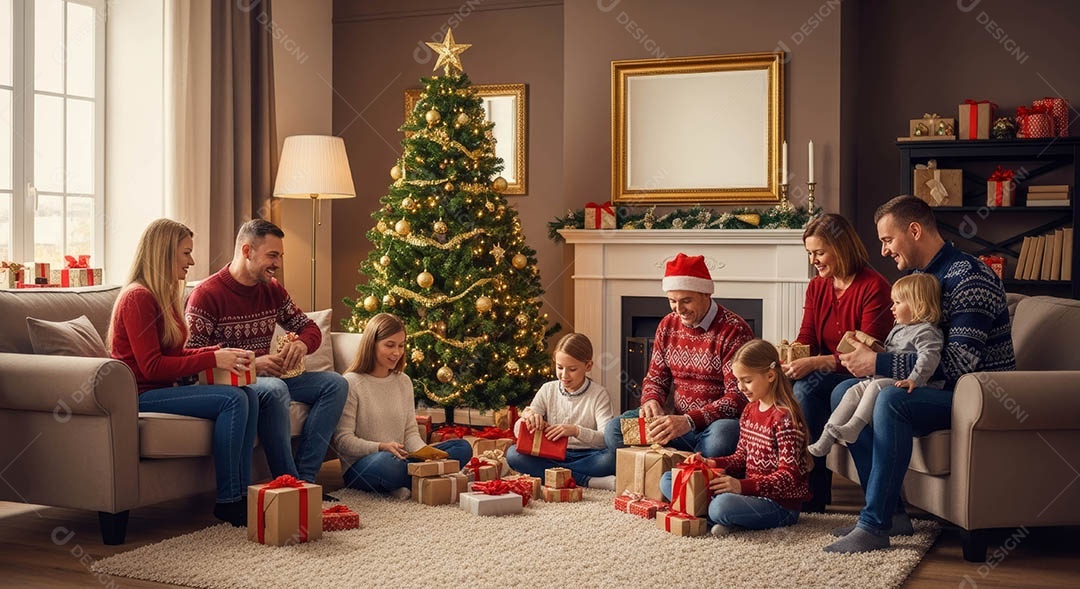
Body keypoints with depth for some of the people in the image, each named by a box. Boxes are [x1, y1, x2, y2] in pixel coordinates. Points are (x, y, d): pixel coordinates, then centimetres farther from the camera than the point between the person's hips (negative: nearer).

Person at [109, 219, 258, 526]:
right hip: (141, 394, -9)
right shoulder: (138, 297, -13)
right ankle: (227, 501, -19)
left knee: (249, 396, -9)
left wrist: (218, 351, 1)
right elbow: (152, 366, -19)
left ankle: (241, 492, -11)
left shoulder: (165, 296, 17)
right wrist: (213, 359, -19)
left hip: (162, 388, 9)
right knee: (232, 400, -23)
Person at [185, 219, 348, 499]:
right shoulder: (207, 294, -12)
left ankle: (305, 477, -17)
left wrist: (302, 344, -11)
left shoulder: (273, 290, 10)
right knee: (274, 389, -38)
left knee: (335, 383, -7)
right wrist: (251, 362, -25)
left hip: (268, 377, 8)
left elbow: (310, 328, 16)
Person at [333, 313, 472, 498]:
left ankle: (407, 485, -21)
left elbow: (411, 432, 10)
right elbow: (343, 441, -11)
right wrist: (381, 447, -26)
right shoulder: (351, 383, -7)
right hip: (359, 467, -7)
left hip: (400, 459, 7)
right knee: (387, 462, -42)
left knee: (463, 447, -7)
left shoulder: (404, 382, 13)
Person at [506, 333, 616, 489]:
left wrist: (576, 431, -33)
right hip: (552, 456, 4)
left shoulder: (598, 394, -2)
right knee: (513, 454, -26)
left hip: (586, 457, -4)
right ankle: (588, 481, -28)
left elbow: (607, 438, -16)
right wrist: (527, 416, -21)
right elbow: (518, 432, 3)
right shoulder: (547, 390, 6)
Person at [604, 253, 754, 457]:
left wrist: (689, 421, -29)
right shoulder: (668, 326, 9)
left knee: (718, 439, -41)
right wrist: (651, 401, -8)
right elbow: (655, 378, 18)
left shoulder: (733, 330, -11)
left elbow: (738, 397, -17)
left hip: (718, 422, -5)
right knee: (614, 430, -15)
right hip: (678, 423, 5)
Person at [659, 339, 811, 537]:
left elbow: (788, 476, -20)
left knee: (723, 505, -41)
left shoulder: (784, 417, -17)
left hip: (780, 504, -9)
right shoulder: (749, 411, 10)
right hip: (750, 492, 10)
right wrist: (712, 464, -1)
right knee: (668, 480, 4)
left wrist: (742, 486, -31)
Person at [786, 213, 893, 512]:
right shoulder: (816, 288, 11)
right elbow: (805, 340, 5)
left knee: (806, 387, -30)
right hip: (824, 380, 6)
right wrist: (787, 359, -18)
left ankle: (814, 496, -22)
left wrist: (815, 364, -30)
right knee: (802, 390, -26)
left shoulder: (874, 287, -12)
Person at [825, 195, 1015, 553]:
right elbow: (908, 346, 23)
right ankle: (890, 512, -5)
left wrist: (879, 364, -25)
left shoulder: (969, 278, -17)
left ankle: (874, 526, -27)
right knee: (844, 393, -1)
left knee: (892, 400, -34)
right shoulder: (918, 276, 13)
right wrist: (868, 351, 0)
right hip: (936, 390, 10)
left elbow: (962, 361, -27)